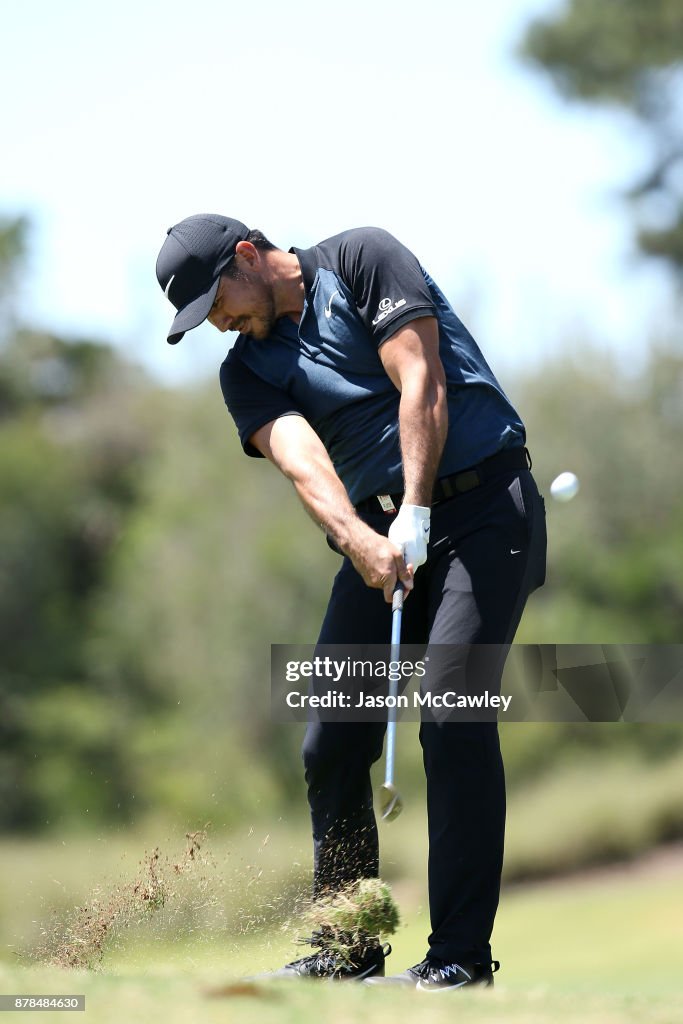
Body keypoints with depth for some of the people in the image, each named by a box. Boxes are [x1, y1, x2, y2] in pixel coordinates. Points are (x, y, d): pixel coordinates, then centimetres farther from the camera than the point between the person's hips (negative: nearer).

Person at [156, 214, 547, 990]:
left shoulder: (363, 260, -2)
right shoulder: (247, 370, 10)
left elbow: (421, 385, -11)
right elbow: (301, 458, -9)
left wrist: (414, 517, -18)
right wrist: (361, 540, -28)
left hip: (483, 501, -6)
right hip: (380, 533, 6)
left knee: (452, 713, -18)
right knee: (332, 740, -1)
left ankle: (462, 955, -16)